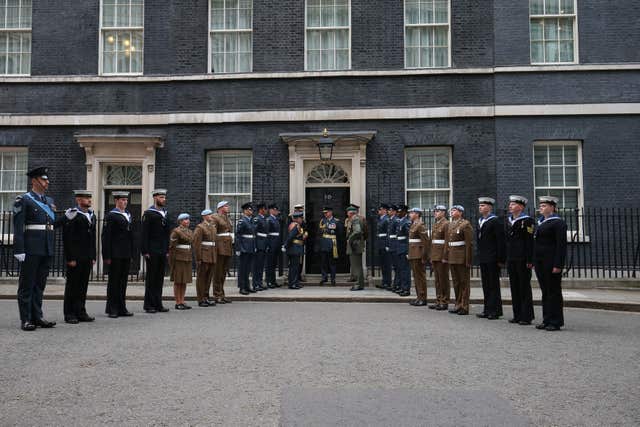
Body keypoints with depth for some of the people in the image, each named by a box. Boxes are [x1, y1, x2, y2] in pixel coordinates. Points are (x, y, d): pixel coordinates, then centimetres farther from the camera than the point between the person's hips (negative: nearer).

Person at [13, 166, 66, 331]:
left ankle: (37, 316, 19)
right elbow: (18, 227, -10)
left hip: (47, 249, 7)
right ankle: (26, 320, 6)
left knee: (40, 284, 12)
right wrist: (19, 250, -16)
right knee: (27, 285, 1)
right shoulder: (23, 200, -4)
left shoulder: (49, 201, 17)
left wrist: (66, 217, 4)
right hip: (31, 250, -7)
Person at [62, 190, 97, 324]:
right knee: (72, 285, 2)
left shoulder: (91, 215, 14)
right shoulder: (72, 215, -9)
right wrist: (70, 258, -16)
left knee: (83, 285, 11)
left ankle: (81, 312, 18)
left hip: (87, 258, 7)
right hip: (75, 257, -7)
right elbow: (67, 238, -13)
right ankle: (69, 314, 9)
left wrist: (93, 257, 13)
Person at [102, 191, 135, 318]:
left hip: (126, 255, 6)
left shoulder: (128, 215, 16)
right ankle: (112, 309, 7)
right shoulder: (111, 216, -6)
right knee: (114, 281, 0)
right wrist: (107, 256, -14)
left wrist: (131, 254, 14)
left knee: (123, 281, 10)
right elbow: (106, 237, -10)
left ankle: (121, 308, 16)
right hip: (115, 255, -6)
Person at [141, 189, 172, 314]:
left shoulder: (165, 214, 15)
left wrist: (167, 250, 13)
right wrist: (145, 251, -15)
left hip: (163, 252, 7)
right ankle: (149, 305, 6)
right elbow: (145, 234, -11)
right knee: (151, 278, -1)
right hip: (152, 252, -6)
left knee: (160, 278, 9)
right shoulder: (148, 214, -6)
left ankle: (158, 304, 15)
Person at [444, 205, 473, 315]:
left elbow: (469, 243, -14)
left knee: (464, 282, 0)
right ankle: (458, 305, 20)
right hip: (452, 257, 7)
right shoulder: (450, 224, 14)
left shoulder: (465, 224, -9)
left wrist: (468, 260, -17)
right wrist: (446, 256, 13)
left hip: (462, 258, -7)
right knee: (456, 282, 12)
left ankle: (464, 307, 6)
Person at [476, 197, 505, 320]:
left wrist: (500, 259, -16)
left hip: (492, 259, -8)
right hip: (483, 259, 8)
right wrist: (479, 256, 14)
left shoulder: (496, 221, -10)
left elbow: (501, 242, -13)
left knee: (493, 285, -2)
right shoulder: (480, 221, 15)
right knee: (486, 285, 11)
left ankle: (495, 311, 5)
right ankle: (488, 310, 18)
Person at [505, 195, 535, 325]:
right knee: (514, 287, 10)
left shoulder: (527, 221, -7)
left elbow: (529, 241, -12)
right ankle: (517, 315, 17)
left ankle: (526, 316, 5)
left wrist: (529, 260, -16)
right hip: (511, 259, 7)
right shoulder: (508, 221, 14)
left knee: (524, 287, -1)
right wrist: (505, 259, 12)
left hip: (522, 259, -7)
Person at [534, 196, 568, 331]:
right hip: (540, 262, 8)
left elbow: (561, 245, -15)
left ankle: (556, 322, 6)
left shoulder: (558, 222, -9)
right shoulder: (540, 222, 16)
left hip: (551, 262, -8)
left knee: (554, 291, -1)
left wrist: (558, 265, -20)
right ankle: (547, 320, 19)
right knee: (545, 292, 12)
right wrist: (533, 261, 14)